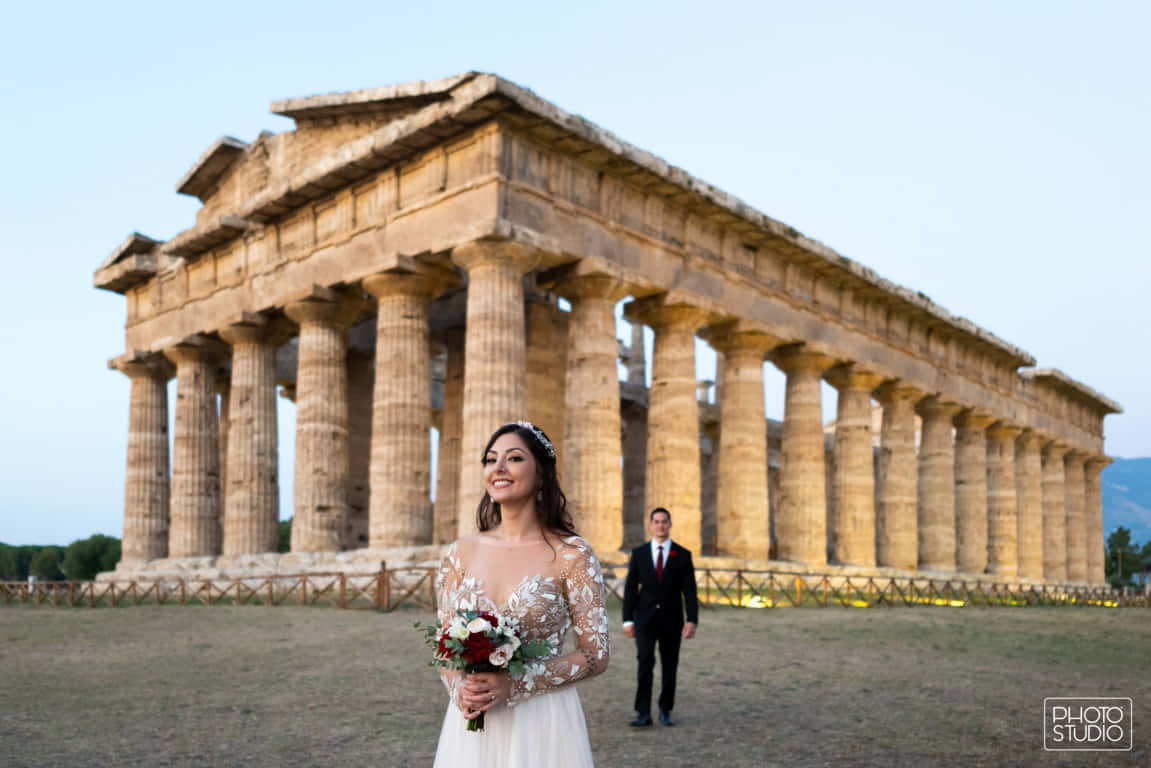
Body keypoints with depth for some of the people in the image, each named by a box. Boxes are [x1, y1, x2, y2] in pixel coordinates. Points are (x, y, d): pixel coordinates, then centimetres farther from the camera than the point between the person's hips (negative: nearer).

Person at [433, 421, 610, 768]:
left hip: (542, 723, -3)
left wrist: (514, 685, -17)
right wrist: (459, 688, -11)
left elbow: (596, 654, -8)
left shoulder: (571, 554, -9)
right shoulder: (460, 553, 2)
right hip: (471, 727, 3)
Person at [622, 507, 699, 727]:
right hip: (645, 618, -1)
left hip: (671, 619, 1)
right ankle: (643, 713, -13)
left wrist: (692, 620, -15)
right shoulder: (639, 553, 2)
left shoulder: (682, 555, 0)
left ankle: (665, 711, 24)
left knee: (669, 667, 7)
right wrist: (628, 620, -4)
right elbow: (630, 588, 2)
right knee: (645, 661, -16)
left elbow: (689, 591, -3)